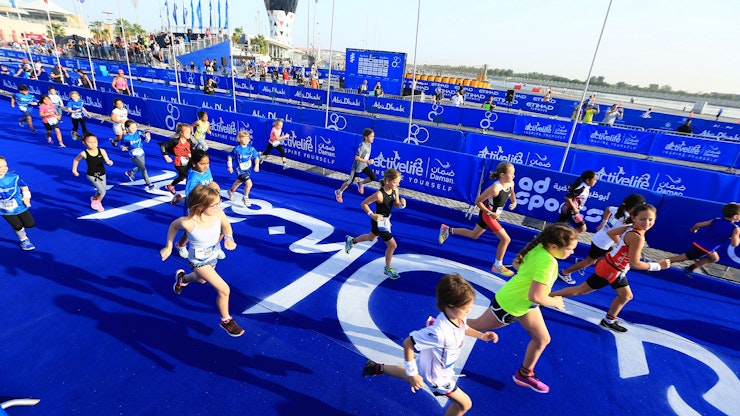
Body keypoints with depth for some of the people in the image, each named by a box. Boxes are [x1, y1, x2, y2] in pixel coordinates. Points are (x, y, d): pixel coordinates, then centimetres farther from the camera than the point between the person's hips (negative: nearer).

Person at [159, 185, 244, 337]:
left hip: (213, 256, 6)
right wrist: (168, 248, 0)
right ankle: (226, 320, 18)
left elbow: (226, 226, -4)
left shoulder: (218, 213, -26)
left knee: (202, 279, 35)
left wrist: (229, 238, -24)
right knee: (224, 290, -9)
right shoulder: (188, 223, -35)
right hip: (199, 261, -5)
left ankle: (182, 277, 69)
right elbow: (173, 226, -11)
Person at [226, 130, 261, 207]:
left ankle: (231, 191, 57)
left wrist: (257, 165, -17)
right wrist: (230, 166, -4)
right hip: (240, 170, -5)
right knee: (249, 183, -20)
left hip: (248, 169, 5)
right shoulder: (237, 149, -15)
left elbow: (256, 157, -2)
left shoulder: (251, 149, -8)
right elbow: (230, 156, -2)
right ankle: (245, 198, 2)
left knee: (239, 181, 28)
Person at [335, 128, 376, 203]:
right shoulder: (362, 146, -27)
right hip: (357, 167, -7)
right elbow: (356, 157, -28)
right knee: (350, 182, 4)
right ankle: (339, 192, 28)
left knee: (373, 177, -8)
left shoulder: (369, 144, -3)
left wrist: (368, 161, 9)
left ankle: (361, 184, 18)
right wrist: (367, 161, -29)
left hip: (364, 166, 7)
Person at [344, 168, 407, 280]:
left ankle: (351, 240, 56)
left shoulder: (395, 191, -11)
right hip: (379, 222, -8)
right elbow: (363, 204, -20)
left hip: (386, 220, 8)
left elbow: (396, 205, 2)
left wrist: (402, 204, -19)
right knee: (392, 245, -2)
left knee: (371, 238, 31)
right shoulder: (379, 195, -31)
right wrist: (372, 215, -25)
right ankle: (387, 268, 21)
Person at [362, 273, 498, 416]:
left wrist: (481, 335, -7)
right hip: (437, 376, -7)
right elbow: (408, 343, -35)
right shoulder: (439, 333, -44)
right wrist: (412, 373, -26)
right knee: (465, 404, 10)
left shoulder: (458, 316, -21)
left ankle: (377, 368, 47)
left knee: (410, 375, 33)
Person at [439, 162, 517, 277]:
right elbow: (478, 201, -23)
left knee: (474, 235, 23)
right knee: (506, 239, -8)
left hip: (493, 215, 8)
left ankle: (448, 230, 36)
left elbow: (512, 194, 16)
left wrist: (514, 202, -5)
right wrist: (490, 213, -23)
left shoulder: (510, 183, -8)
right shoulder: (495, 188, -31)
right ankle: (497, 266, 10)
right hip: (487, 215, -8)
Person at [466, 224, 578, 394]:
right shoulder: (548, 263, -35)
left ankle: (524, 375, 39)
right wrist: (555, 302, -16)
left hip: (524, 303, 9)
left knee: (543, 339, 18)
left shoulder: (539, 247, -9)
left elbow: (516, 262, 7)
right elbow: (534, 296, -34)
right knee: (477, 326, 14)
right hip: (508, 305, -9)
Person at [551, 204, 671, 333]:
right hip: (609, 270, -10)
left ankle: (609, 321, 42)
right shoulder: (637, 237, -30)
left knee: (626, 296, 27)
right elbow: (634, 264, -27)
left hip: (616, 270, 10)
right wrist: (658, 265, -16)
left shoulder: (630, 228, -5)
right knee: (581, 290, 2)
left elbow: (610, 233, 11)